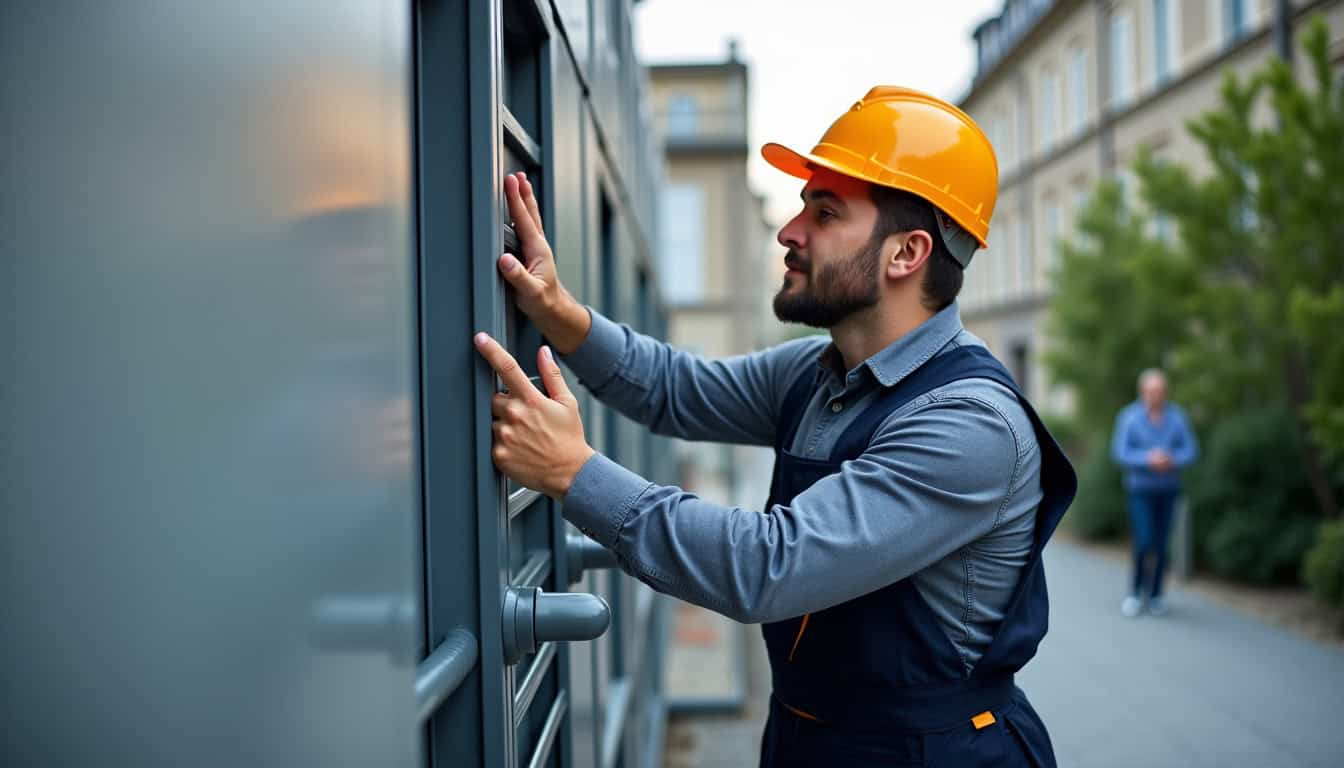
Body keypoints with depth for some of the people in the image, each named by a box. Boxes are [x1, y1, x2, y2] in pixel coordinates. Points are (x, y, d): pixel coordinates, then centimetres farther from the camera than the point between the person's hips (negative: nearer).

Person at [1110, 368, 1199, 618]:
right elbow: (1120, 453, -11)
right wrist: (1148, 459, -25)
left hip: (1167, 490, 2)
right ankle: (1135, 592, 9)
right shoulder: (1129, 416, -8)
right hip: (1139, 489, -2)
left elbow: (1190, 450, -1)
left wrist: (1172, 460, -22)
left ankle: (1154, 595, 17)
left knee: (1160, 545, 3)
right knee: (1144, 543, -10)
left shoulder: (1177, 416, -1)